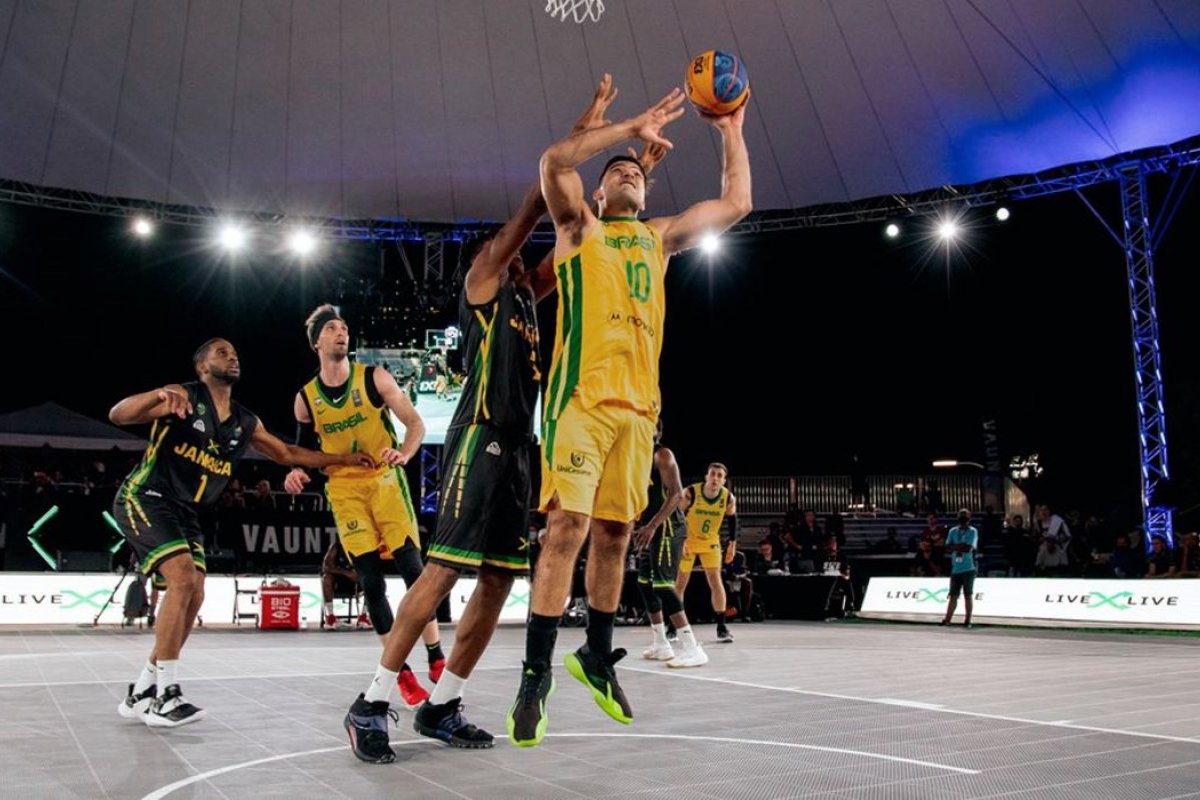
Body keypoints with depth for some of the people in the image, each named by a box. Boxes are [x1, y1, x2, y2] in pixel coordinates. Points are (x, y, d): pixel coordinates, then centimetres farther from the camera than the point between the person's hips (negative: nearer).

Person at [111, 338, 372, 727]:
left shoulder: (245, 422, 10)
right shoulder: (183, 397, -9)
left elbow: (286, 453, 21)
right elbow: (117, 415, -20)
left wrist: (343, 459, 18)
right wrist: (159, 394, -40)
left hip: (185, 512, 8)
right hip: (144, 499, -8)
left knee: (193, 599, 1)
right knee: (184, 578, -22)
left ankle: (141, 694, 13)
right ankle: (166, 695, -16)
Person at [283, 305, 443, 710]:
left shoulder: (375, 378, -3)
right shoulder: (305, 398, 4)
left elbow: (415, 423, -5)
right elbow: (305, 447, 16)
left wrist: (403, 453, -24)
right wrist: (298, 471, -5)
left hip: (385, 479, -2)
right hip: (343, 489, 2)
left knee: (413, 568, -7)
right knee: (371, 582, -2)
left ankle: (436, 661, 4)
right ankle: (401, 672, 7)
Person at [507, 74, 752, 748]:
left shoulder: (659, 237, 26)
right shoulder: (580, 226, 14)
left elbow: (736, 204, 28)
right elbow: (556, 160, -5)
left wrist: (732, 132, 26)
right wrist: (633, 127, -1)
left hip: (639, 402, 5)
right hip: (582, 394, -5)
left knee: (615, 533, 8)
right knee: (568, 525, -13)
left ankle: (597, 657, 23)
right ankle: (536, 677, -8)